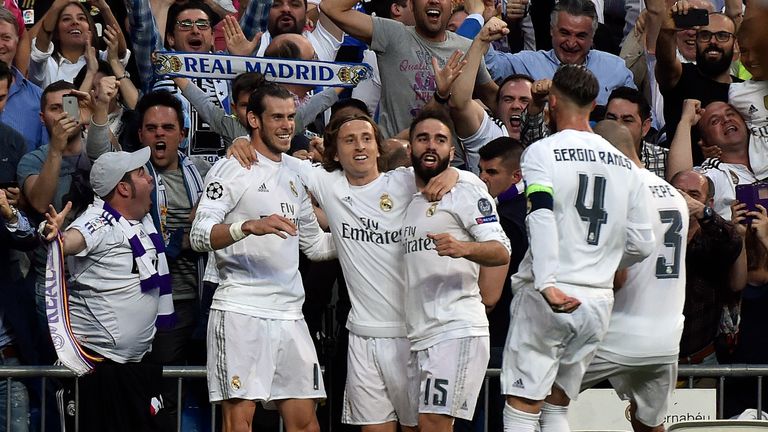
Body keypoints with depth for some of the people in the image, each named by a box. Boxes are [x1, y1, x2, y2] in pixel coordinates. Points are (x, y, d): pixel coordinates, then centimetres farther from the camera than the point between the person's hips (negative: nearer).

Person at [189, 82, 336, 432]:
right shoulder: (231, 169, -2)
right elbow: (199, 236, -13)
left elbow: (315, 245, 28)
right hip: (241, 309, -7)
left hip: (289, 314, 7)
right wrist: (251, 226, -28)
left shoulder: (294, 177, 20)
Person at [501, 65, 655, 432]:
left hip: (548, 296, -5)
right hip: (599, 301, 5)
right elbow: (642, 245, 12)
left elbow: (542, 218, -19)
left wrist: (546, 283, -29)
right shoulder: (624, 165, 12)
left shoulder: (542, 152, -4)